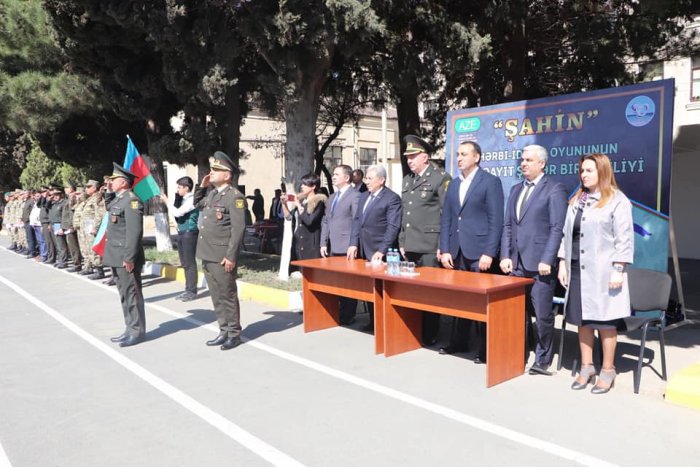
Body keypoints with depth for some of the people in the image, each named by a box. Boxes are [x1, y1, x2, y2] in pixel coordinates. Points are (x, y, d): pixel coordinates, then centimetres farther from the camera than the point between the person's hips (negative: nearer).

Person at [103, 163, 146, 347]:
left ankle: (137, 331, 7)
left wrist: (129, 257, -23)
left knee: (132, 293, -2)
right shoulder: (117, 200, 15)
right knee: (124, 294, 14)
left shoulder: (131, 201, -15)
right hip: (117, 257, 10)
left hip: (126, 257, -10)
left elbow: (134, 232, -20)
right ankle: (130, 329, 22)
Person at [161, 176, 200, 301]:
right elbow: (177, 212, 18)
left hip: (189, 233, -9)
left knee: (190, 263, -3)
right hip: (181, 233, 9)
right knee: (184, 263, 14)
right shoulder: (183, 199, 14)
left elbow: (178, 213, -21)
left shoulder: (192, 199, -14)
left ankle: (192, 291, 3)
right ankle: (188, 289, 22)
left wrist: (167, 201, -9)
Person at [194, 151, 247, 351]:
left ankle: (234, 334, 12)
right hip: (207, 255, 8)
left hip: (222, 257, -8)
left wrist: (231, 256, -21)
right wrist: (202, 186, 15)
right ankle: (224, 331, 24)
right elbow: (197, 203, 33)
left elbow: (238, 228, -18)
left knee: (228, 296, 1)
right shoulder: (211, 193, 12)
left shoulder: (235, 196, -13)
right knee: (217, 296, 14)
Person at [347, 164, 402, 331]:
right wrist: (353, 244, 4)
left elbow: (393, 226, -15)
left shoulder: (392, 198, -8)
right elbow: (357, 221, 15)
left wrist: (382, 250, -20)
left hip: (379, 252, -7)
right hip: (364, 250, 7)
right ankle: (373, 321, 22)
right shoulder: (363, 196, 15)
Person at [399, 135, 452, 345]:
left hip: (429, 247, -7)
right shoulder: (407, 180, 16)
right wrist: (402, 242, 16)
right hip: (410, 246, 7)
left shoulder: (441, 178, -6)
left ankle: (430, 335, 12)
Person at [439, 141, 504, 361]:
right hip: (456, 252, 5)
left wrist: (489, 253, -15)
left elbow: (496, 220, -9)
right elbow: (446, 219, 13)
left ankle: (486, 347, 12)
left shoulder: (490, 181, -3)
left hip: (478, 252, -5)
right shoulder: (453, 184, 14)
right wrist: (444, 250, 4)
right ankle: (458, 341, 23)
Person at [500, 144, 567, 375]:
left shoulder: (554, 189, -2)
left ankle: (542, 360, 17)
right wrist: (505, 256, 6)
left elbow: (557, 228, -9)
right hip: (516, 263, 6)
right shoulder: (516, 190, 17)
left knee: (543, 316, 2)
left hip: (540, 264, -5)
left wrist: (547, 260, -15)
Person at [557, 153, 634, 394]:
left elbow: (624, 239, -9)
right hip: (577, 270, 6)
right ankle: (586, 368, 20)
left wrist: (618, 270, -14)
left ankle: (607, 371, 14)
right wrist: (563, 264, 10)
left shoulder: (617, 201, -5)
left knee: (605, 321, 2)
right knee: (582, 320, 10)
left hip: (602, 272, -6)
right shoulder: (576, 200, 14)